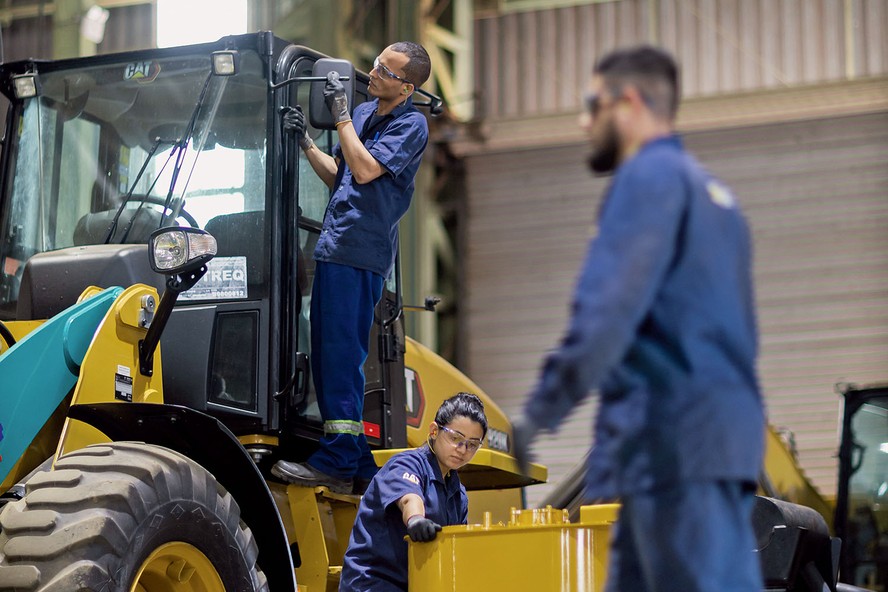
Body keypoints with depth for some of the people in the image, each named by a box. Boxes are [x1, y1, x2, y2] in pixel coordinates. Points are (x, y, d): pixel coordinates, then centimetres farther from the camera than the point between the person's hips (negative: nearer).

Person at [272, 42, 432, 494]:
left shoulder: (410, 125, -7)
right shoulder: (362, 114, 18)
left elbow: (365, 170, -17)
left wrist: (340, 115, -12)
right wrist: (304, 142, 9)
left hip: (360, 252, -9)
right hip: (336, 245, 9)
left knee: (340, 354, -12)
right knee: (326, 354, 9)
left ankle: (338, 463, -10)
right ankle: (355, 460, 14)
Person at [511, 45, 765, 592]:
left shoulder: (650, 176, -5)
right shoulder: (712, 192, 23)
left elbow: (608, 307, -17)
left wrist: (539, 415, -13)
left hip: (674, 441, -9)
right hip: (721, 434, 9)